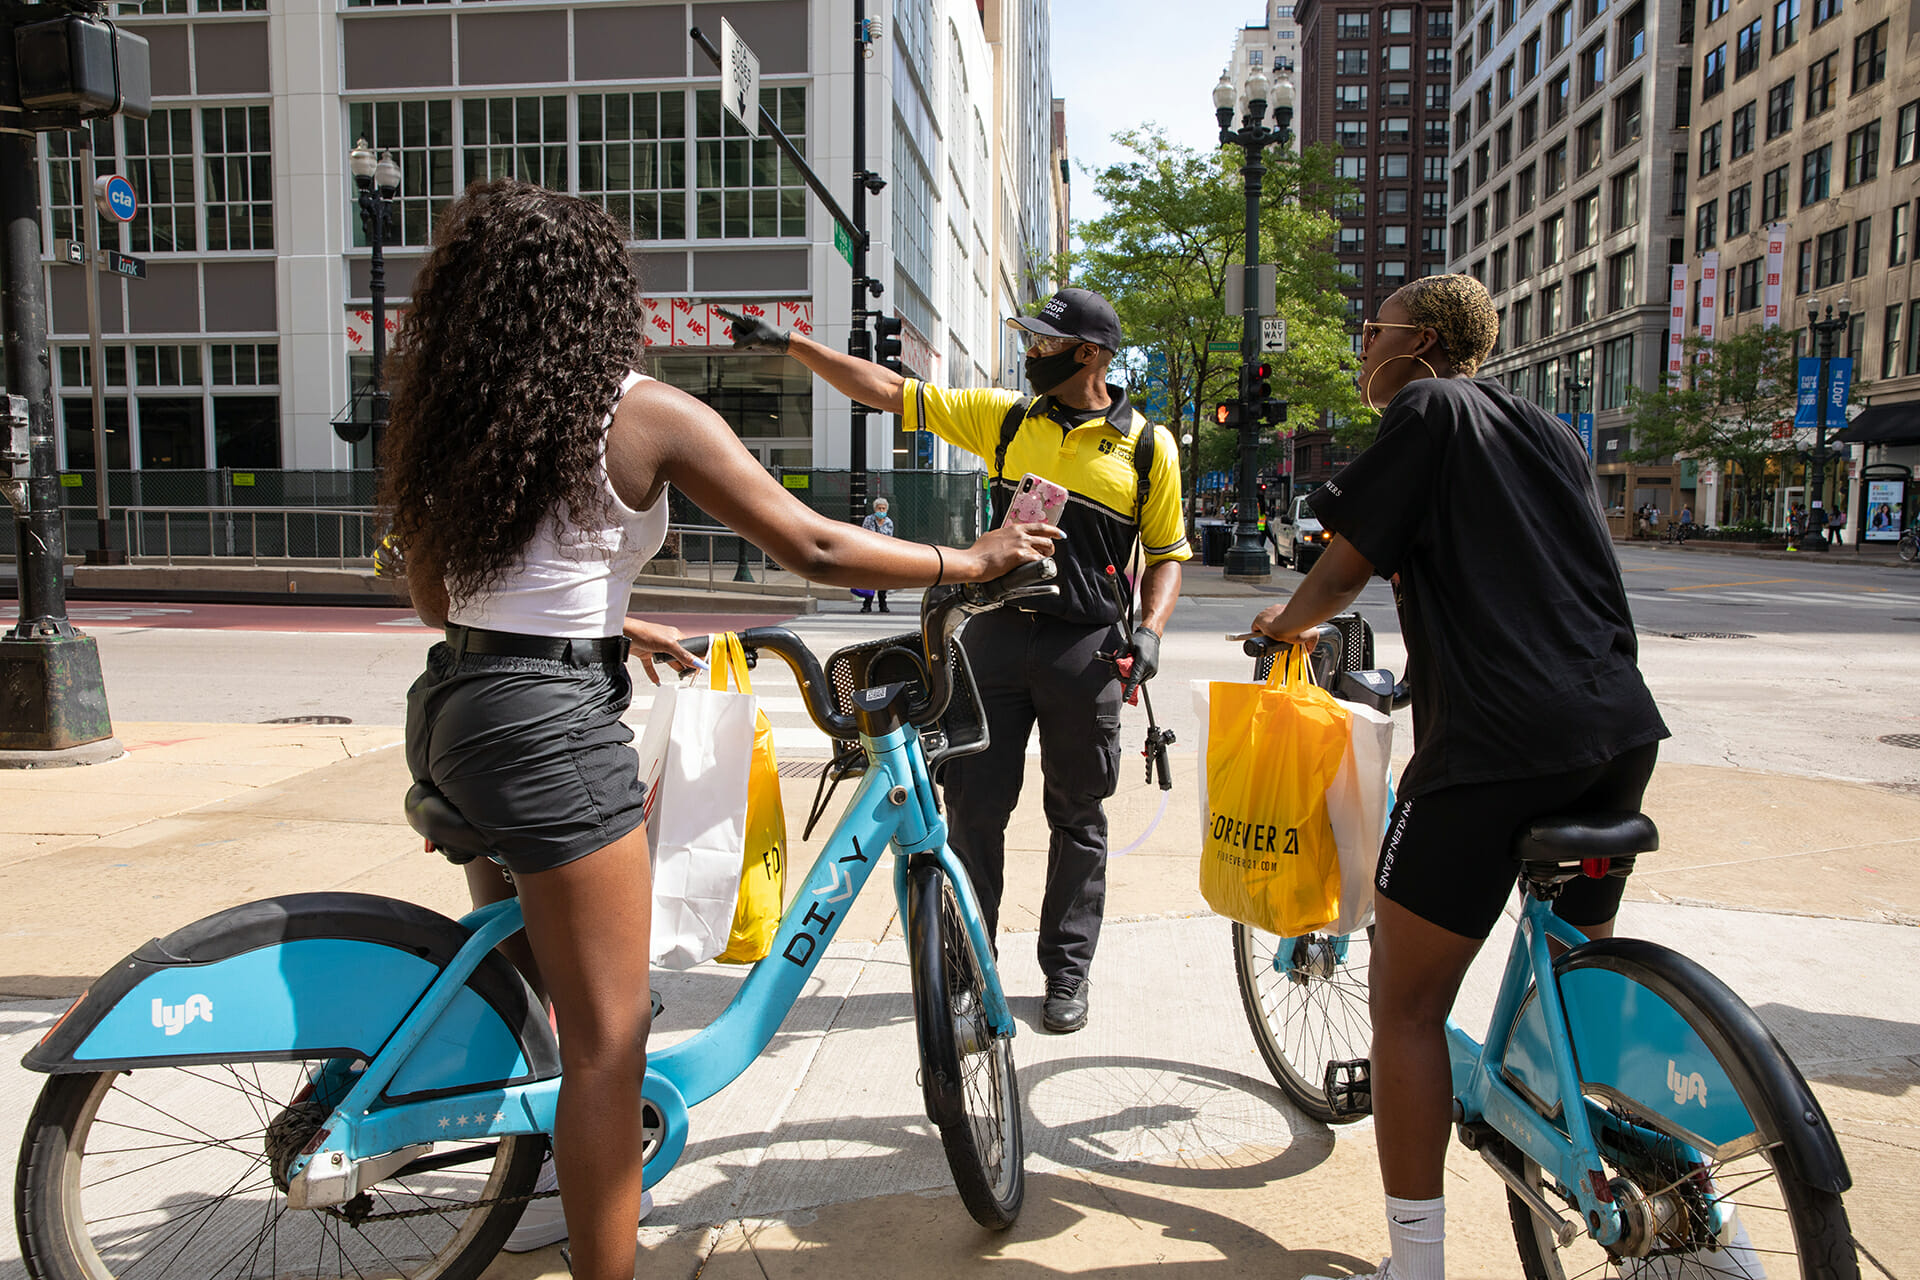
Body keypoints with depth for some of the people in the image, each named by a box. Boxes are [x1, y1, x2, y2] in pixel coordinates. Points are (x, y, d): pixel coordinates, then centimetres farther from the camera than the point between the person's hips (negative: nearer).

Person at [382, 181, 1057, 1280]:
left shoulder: (443, 418, 9)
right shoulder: (647, 414, -11)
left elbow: (436, 597, 17)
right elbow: (814, 547, -11)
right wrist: (971, 561, 2)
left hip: (451, 709, 9)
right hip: (552, 725, -9)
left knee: (519, 974, 31)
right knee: (608, 1039, 3)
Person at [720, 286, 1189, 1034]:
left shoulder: (1148, 446, 2)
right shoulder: (1005, 418, 8)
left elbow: (1166, 553, 8)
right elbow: (889, 393, 8)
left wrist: (1150, 629, -9)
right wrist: (793, 345, 4)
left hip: (1086, 651, -2)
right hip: (997, 637, 2)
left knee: (1077, 818, 7)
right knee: (973, 806, 4)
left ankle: (1067, 973, 22)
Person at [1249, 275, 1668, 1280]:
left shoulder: (1428, 408, 0)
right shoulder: (1552, 431, 21)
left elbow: (1348, 563, -2)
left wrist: (1289, 621, 18)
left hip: (1495, 743, -8)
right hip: (1620, 729, 8)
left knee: (1408, 1006, 2)